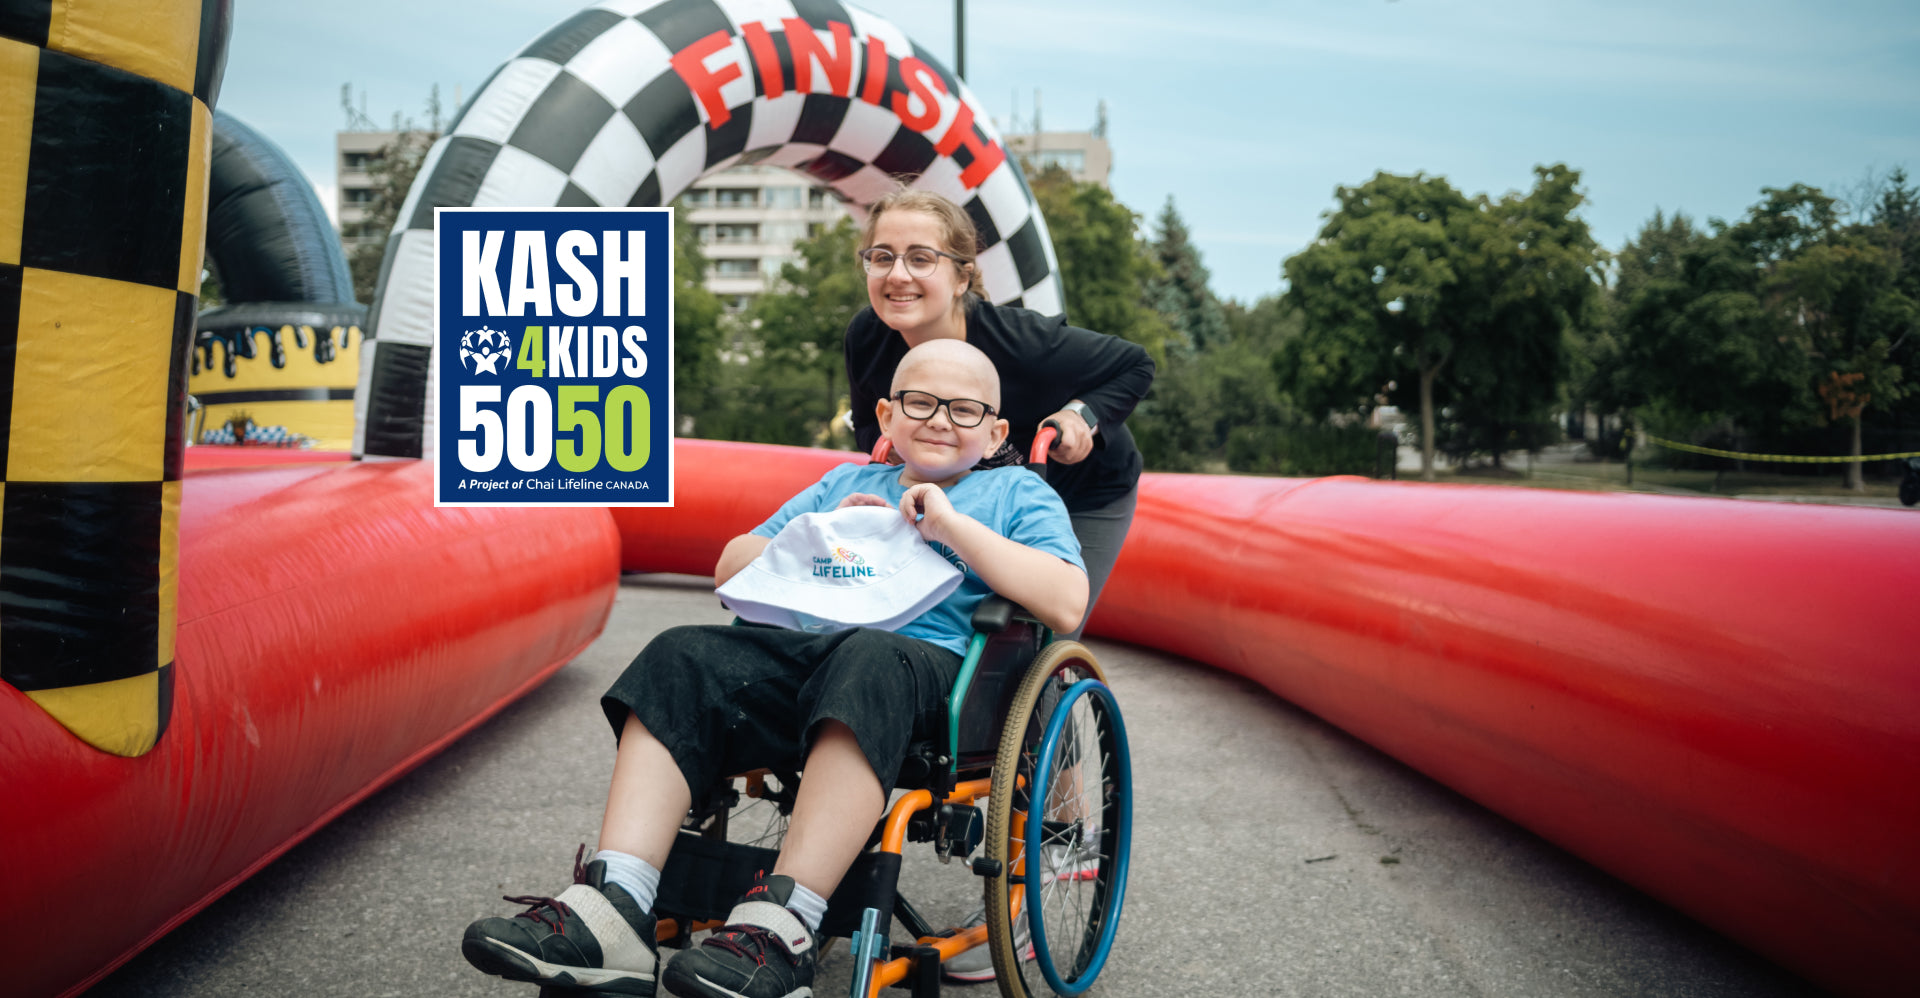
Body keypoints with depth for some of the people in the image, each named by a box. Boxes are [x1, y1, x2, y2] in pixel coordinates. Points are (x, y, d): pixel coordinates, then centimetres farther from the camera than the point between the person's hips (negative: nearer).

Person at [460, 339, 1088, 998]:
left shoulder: (1016, 490, 18)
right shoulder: (845, 483, 32)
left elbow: (1066, 605, 0)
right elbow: (730, 571, 29)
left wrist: (955, 527, -3)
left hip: (930, 657, -4)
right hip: (800, 644, 5)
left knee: (869, 661, -39)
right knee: (682, 660, -22)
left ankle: (781, 928, -44)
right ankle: (613, 910, -33)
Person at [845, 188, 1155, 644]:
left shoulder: (1022, 340, -35)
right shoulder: (865, 338, -24)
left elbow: (1136, 366, -17)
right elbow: (867, 424, -3)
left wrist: (1083, 414, -32)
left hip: (1084, 496, -4)